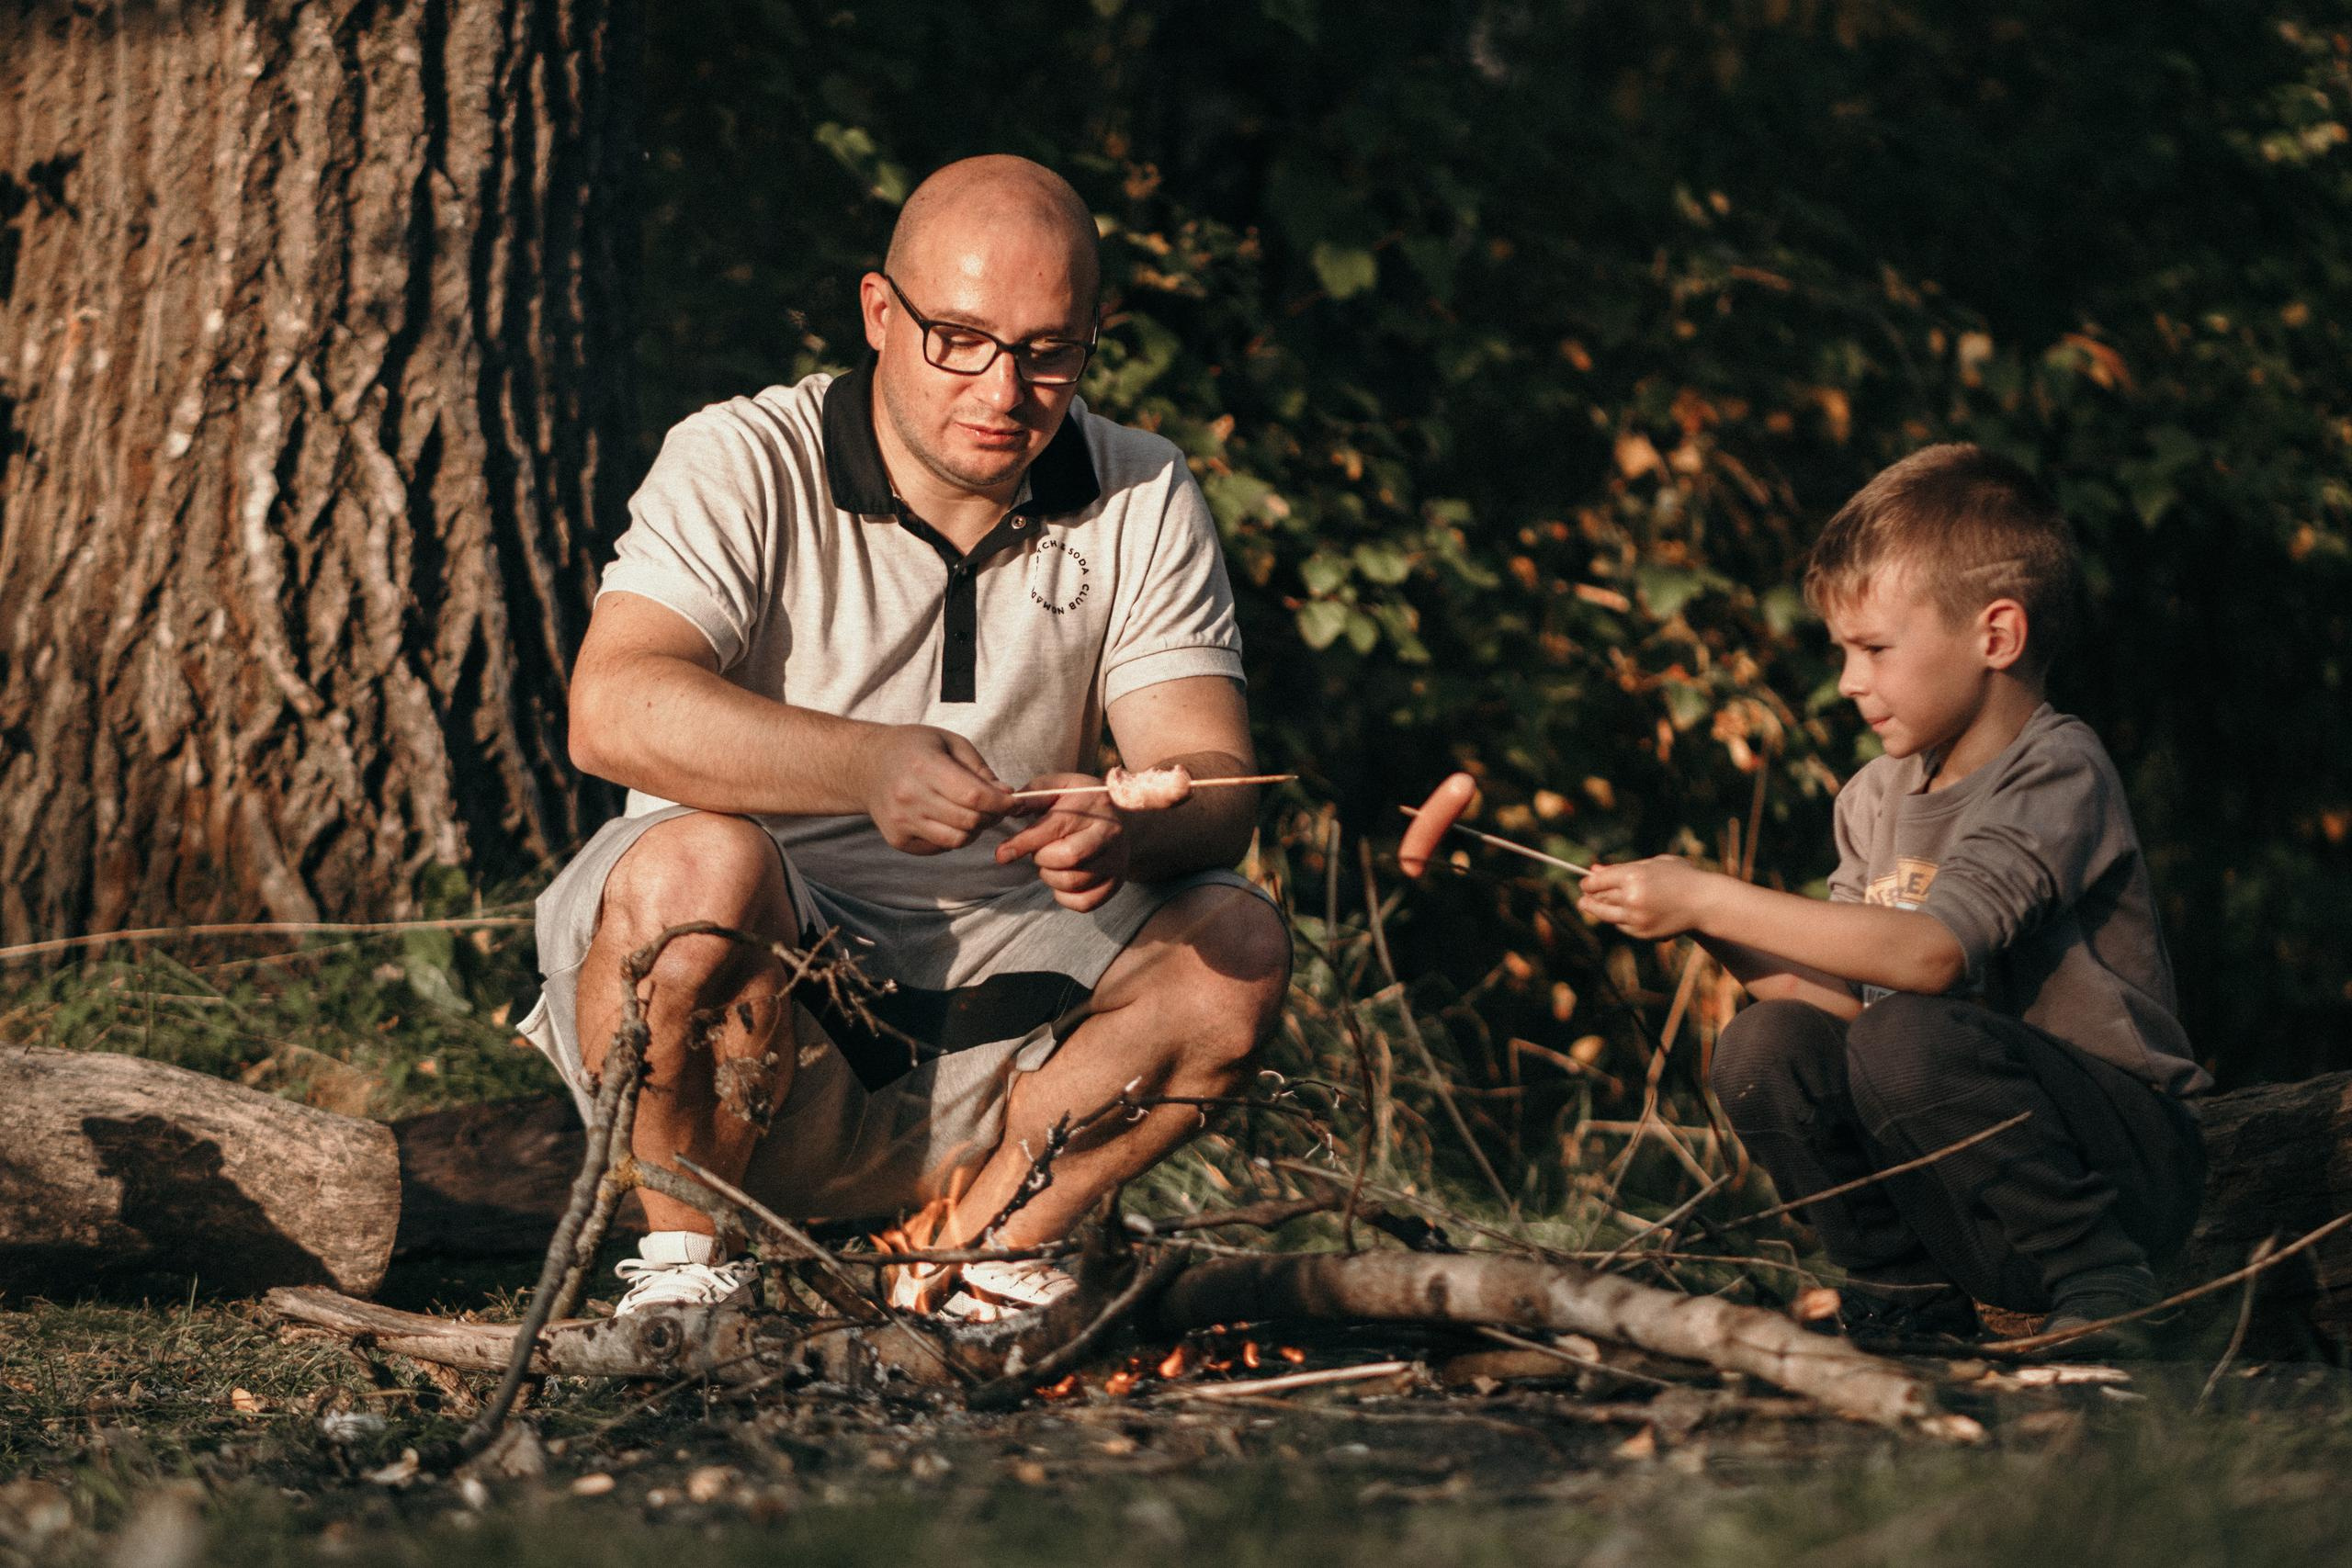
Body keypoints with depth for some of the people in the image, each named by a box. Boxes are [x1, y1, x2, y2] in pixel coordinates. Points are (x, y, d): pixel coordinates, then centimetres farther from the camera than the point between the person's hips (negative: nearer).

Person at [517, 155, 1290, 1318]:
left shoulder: (1143, 503, 2)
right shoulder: (741, 467, -9)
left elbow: (1213, 780, -8)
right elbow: (613, 711, -26)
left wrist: (1129, 827, -34)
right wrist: (868, 766, -42)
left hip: (986, 997, 3)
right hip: (748, 967, -3)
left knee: (1237, 949, -19)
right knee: (702, 863, -34)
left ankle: (979, 1250, -5)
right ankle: (685, 1265, -13)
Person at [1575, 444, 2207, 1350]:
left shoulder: (2058, 771, -15)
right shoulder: (1878, 798, 8)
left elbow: (1930, 953, -29)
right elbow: (1840, 993, 1)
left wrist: (1709, 899, -27)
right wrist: (1705, 929, -13)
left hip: (2133, 1163, -6)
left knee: (1909, 1038, -32)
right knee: (1765, 1047, -14)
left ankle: (2101, 1284, -14)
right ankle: (1908, 1298, 1)